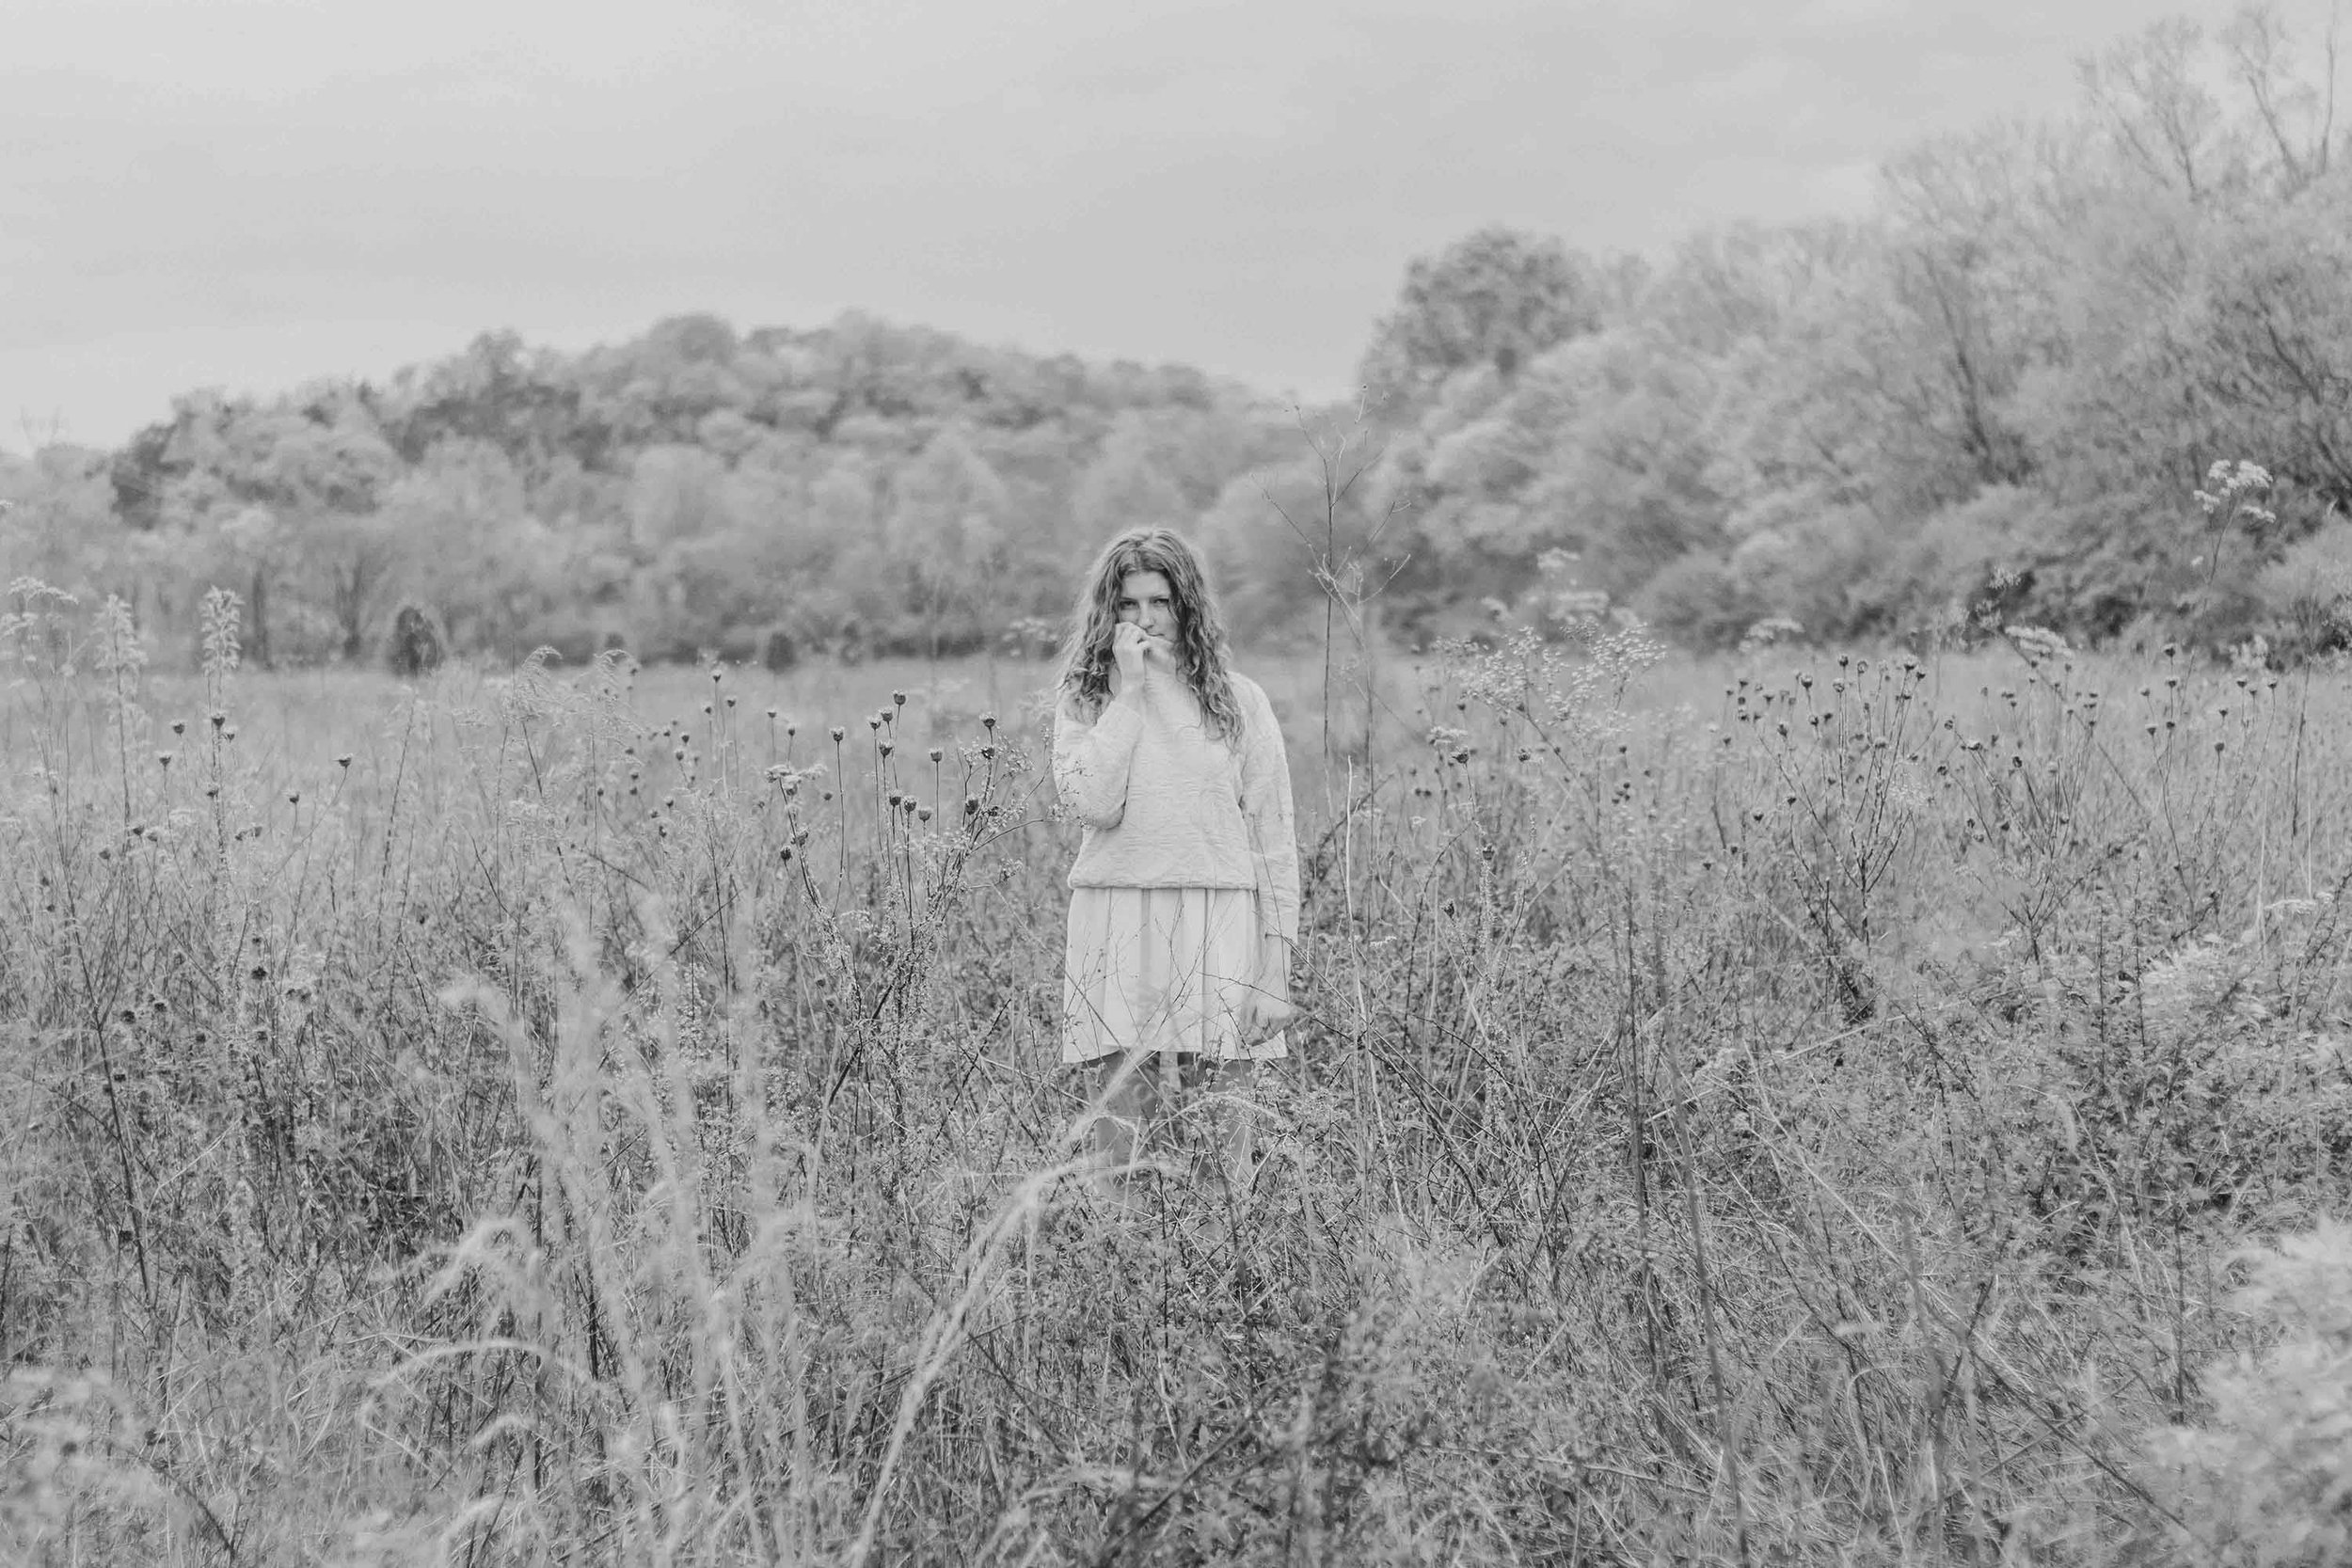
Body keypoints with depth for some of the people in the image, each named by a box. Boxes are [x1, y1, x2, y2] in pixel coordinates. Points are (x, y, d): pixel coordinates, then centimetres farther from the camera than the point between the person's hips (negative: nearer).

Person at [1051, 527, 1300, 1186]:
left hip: (1218, 931, 0)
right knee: (1119, 1143, -3)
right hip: (1117, 926, 0)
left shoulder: (1237, 701, 7)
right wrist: (1129, 692, -7)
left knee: (1220, 1149, -2)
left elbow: (1273, 840, 7)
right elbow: (1094, 804, -10)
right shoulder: (1084, 703, 9)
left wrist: (1276, 967, 0)